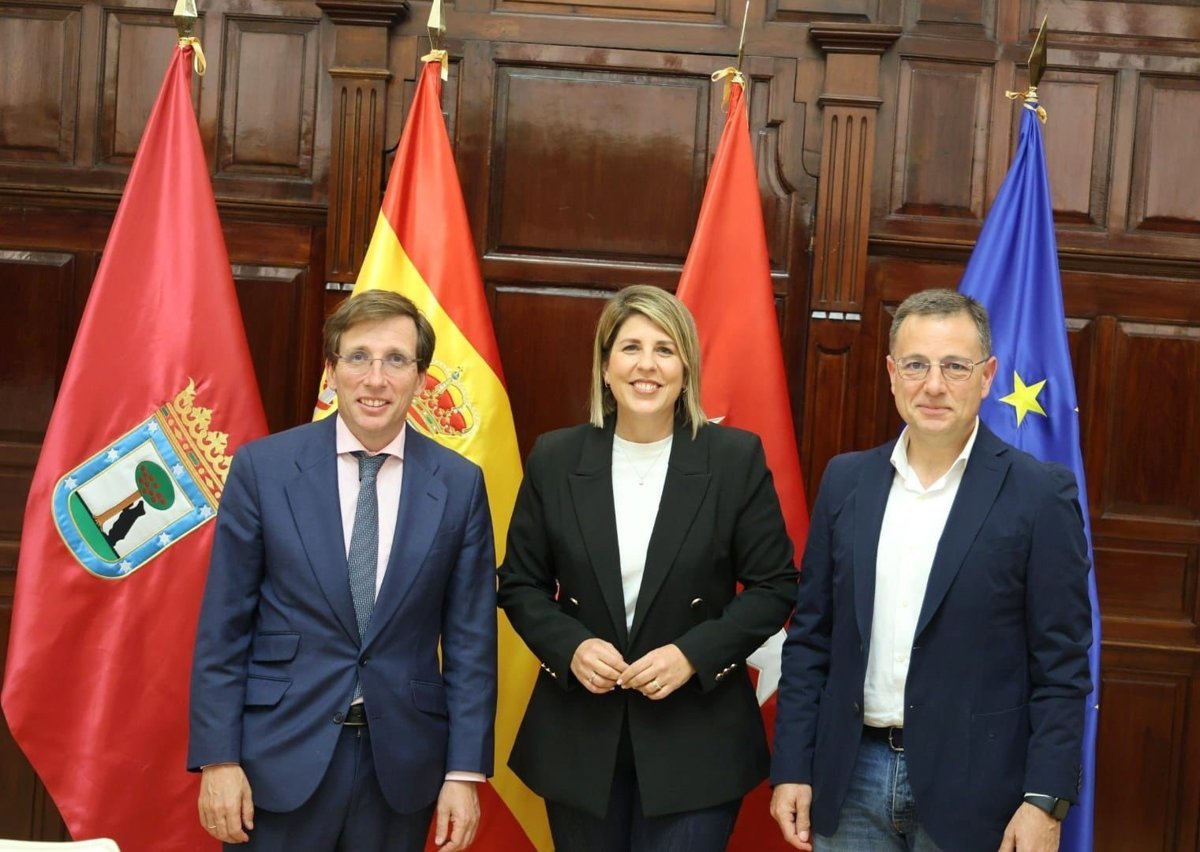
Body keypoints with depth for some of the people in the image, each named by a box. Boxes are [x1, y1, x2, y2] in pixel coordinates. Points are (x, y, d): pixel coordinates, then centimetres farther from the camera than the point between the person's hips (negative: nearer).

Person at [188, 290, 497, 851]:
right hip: (282, 755, -1)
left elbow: (470, 639, 1)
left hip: (402, 761, 1)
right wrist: (218, 759, -7)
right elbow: (223, 627, -2)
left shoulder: (459, 484, -1)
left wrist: (466, 772, -2)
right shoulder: (262, 467, -4)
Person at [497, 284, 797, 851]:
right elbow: (520, 584, 7)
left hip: (696, 743, -2)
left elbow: (774, 586, -2)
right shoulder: (555, 459, 2)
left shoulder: (737, 459, -4)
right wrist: (571, 646, -12)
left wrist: (693, 654, -14)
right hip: (579, 737, 2)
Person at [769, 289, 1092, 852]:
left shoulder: (1041, 495, -6)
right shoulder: (846, 480, 5)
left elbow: (1061, 666, -6)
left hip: (969, 788, -3)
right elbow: (810, 638, 8)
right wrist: (791, 768, 4)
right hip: (850, 779, 3)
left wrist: (1046, 802, -11)